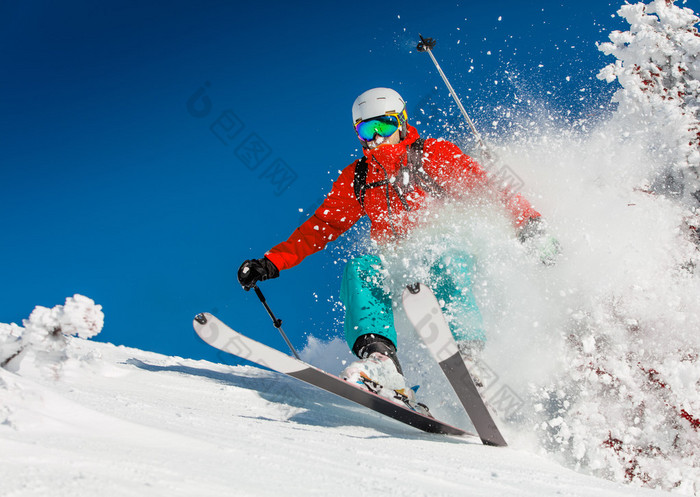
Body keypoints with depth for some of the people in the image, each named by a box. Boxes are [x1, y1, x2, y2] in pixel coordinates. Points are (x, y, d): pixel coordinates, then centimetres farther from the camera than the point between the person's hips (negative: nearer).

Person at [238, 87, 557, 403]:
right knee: (359, 267, -26)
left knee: (444, 262, -36)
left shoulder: (435, 155, 1)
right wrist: (271, 262, 7)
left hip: (451, 257, -3)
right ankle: (379, 357, -42)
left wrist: (529, 223, -22)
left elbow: (488, 186, -5)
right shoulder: (356, 179, 12)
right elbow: (322, 226, 15)